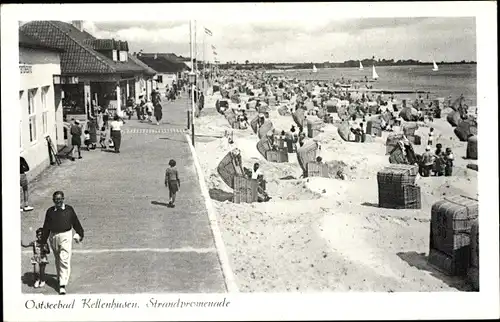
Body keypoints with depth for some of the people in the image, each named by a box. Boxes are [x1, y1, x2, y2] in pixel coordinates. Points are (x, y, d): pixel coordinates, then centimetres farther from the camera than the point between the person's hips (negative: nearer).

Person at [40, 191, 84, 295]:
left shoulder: (69, 209, -1)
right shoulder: (50, 211, 2)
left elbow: (76, 223, 10)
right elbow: (46, 227, 8)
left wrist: (80, 234, 18)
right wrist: (43, 241, 8)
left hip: (66, 236, -3)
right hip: (54, 237, 3)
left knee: (65, 260, -10)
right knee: (57, 260, 17)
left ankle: (63, 284, -12)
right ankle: (60, 277, 37)